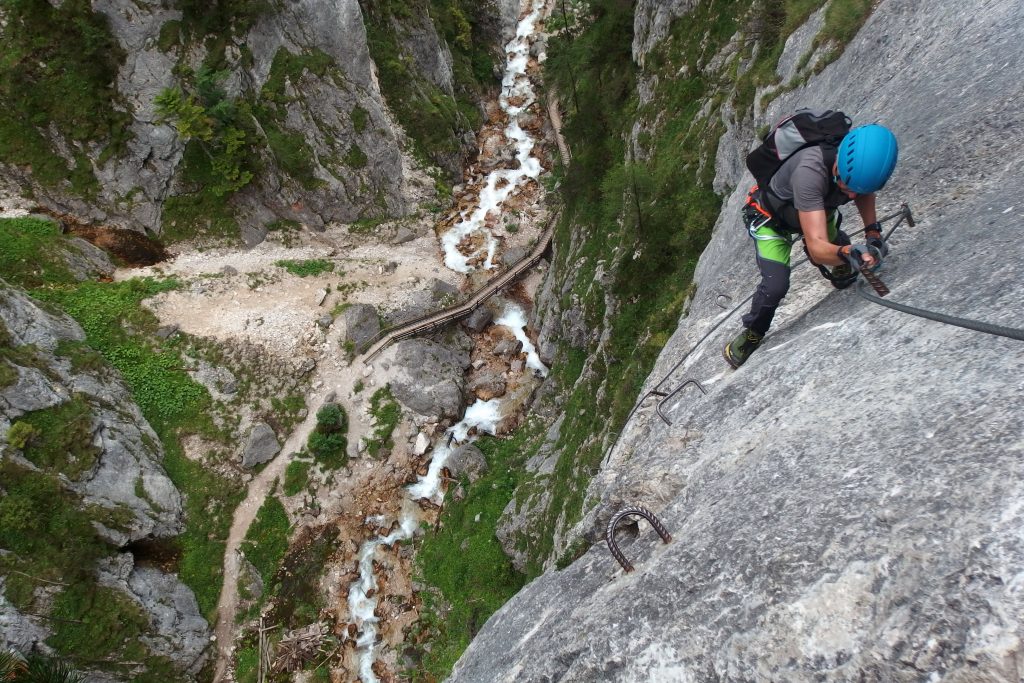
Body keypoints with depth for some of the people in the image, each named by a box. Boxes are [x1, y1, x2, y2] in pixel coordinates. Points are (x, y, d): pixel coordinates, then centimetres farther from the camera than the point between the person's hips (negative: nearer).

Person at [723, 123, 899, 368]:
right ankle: (752, 334, 6)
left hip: (820, 209, 6)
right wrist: (848, 253, -67)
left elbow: (865, 193, 1)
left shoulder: (863, 160, -26)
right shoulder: (809, 171, -45)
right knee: (775, 285, -21)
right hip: (771, 218, -6)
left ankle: (842, 276, 42)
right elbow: (817, 247, -48)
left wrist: (873, 233, -12)